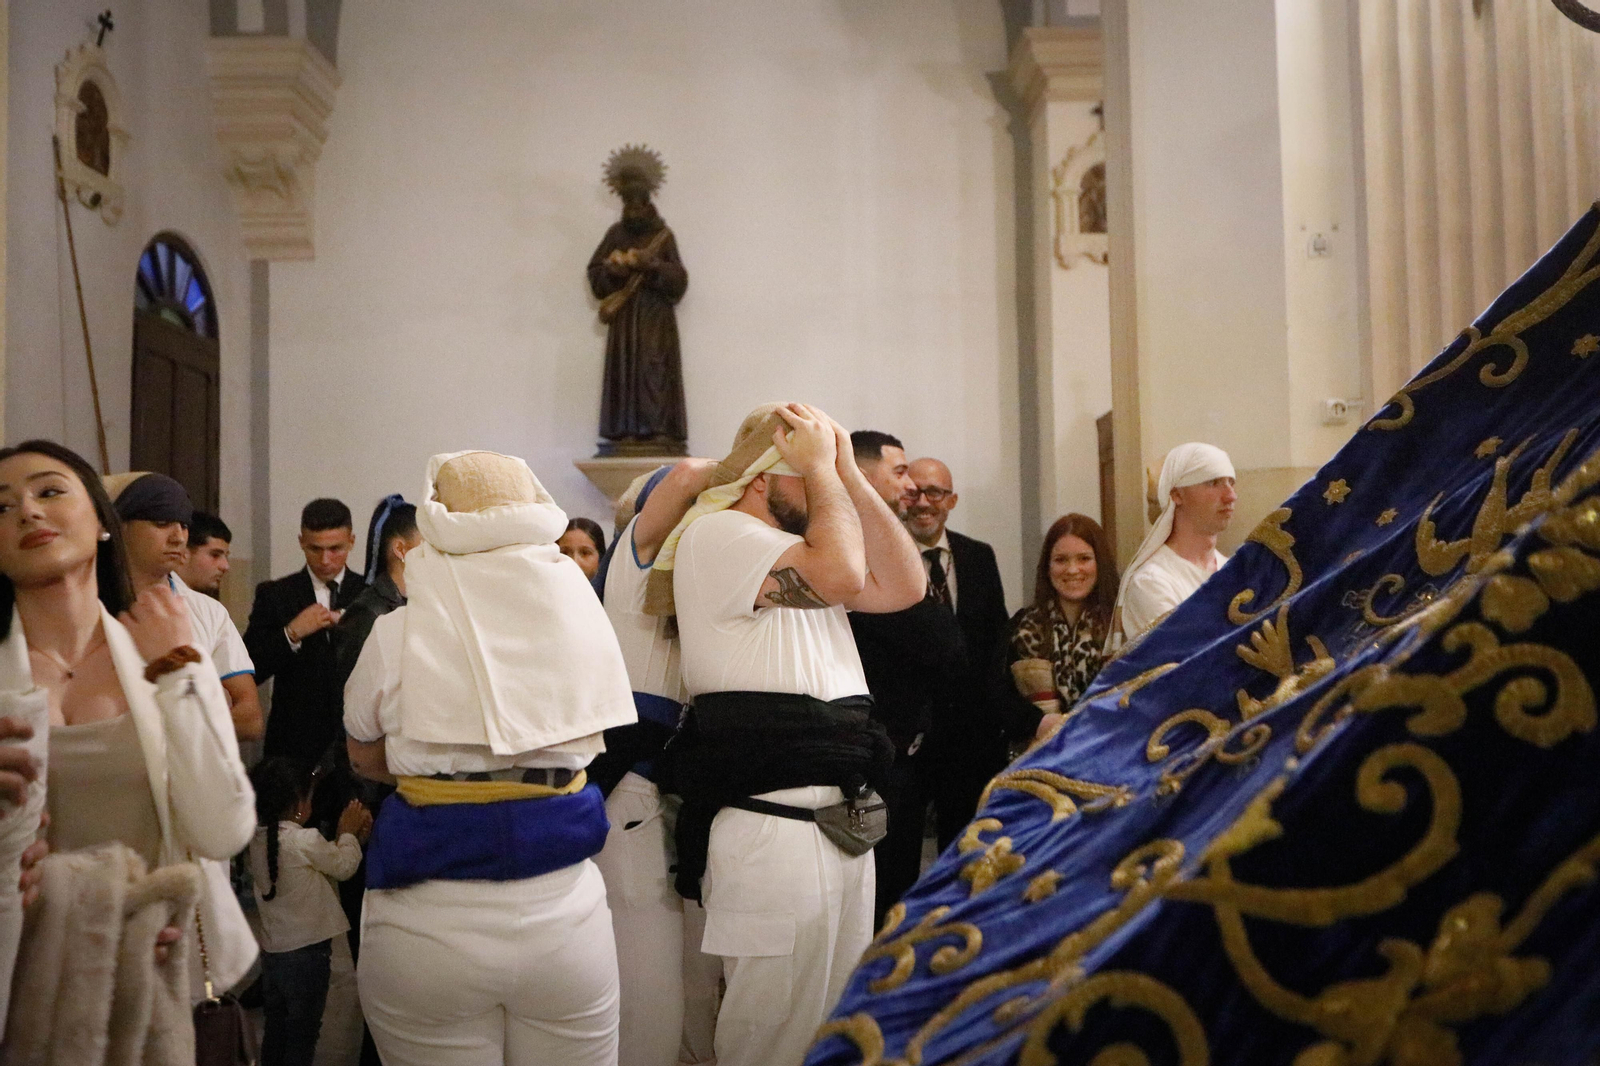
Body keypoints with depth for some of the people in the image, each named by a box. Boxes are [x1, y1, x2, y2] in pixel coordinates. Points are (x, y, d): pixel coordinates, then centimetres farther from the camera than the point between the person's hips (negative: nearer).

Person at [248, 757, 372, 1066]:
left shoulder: (258, 840, 3)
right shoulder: (305, 841, -21)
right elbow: (343, 866, -4)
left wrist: (348, 837, 9)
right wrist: (348, 833, 11)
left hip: (271, 950, 7)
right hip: (306, 951, -7)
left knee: (275, 1029, 19)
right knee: (302, 1032, 6)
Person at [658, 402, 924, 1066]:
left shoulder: (800, 546, 18)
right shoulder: (719, 533, -10)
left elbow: (903, 586, 7)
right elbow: (843, 574, -24)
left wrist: (847, 472, 4)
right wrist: (821, 465, -10)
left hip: (843, 820, 9)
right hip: (774, 828, -9)